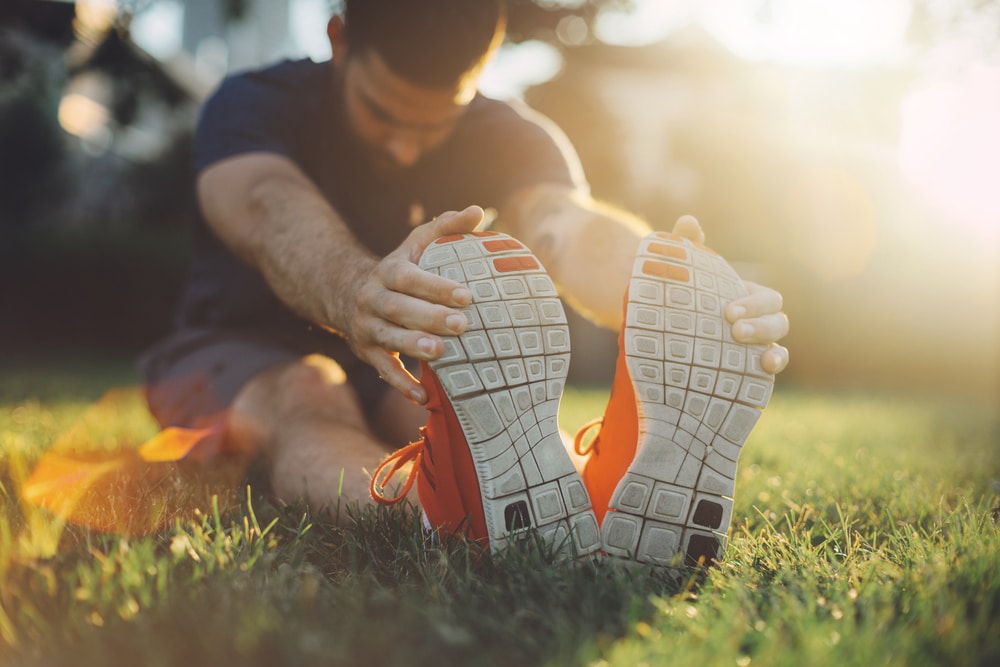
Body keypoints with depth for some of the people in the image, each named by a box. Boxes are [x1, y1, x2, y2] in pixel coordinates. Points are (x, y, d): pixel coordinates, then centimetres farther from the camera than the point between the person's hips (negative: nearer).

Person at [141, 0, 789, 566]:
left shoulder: (506, 137, -11)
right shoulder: (254, 106, -18)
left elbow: (565, 225, -36)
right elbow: (273, 212, -43)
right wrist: (355, 291, -69)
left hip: (406, 364, 4)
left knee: (489, 401, -29)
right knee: (304, 400, -38)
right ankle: (438, 519, -65)